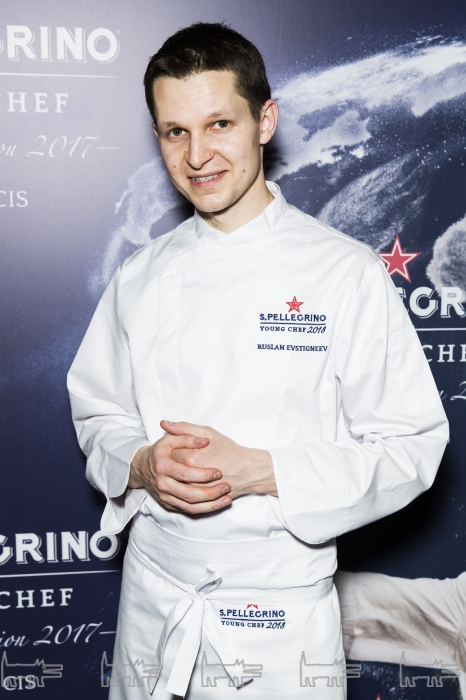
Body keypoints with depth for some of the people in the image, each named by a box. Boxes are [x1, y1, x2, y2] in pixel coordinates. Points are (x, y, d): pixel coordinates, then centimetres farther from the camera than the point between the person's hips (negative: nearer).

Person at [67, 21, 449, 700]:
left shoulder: (348, 273, -11)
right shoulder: (139, 278, 2)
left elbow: (411, 447, -10)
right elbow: (98, 415, 10)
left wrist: (259, 472, -21)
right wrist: (142, 466, -12)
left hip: (281, 610, -3)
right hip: (152, 598, 4)